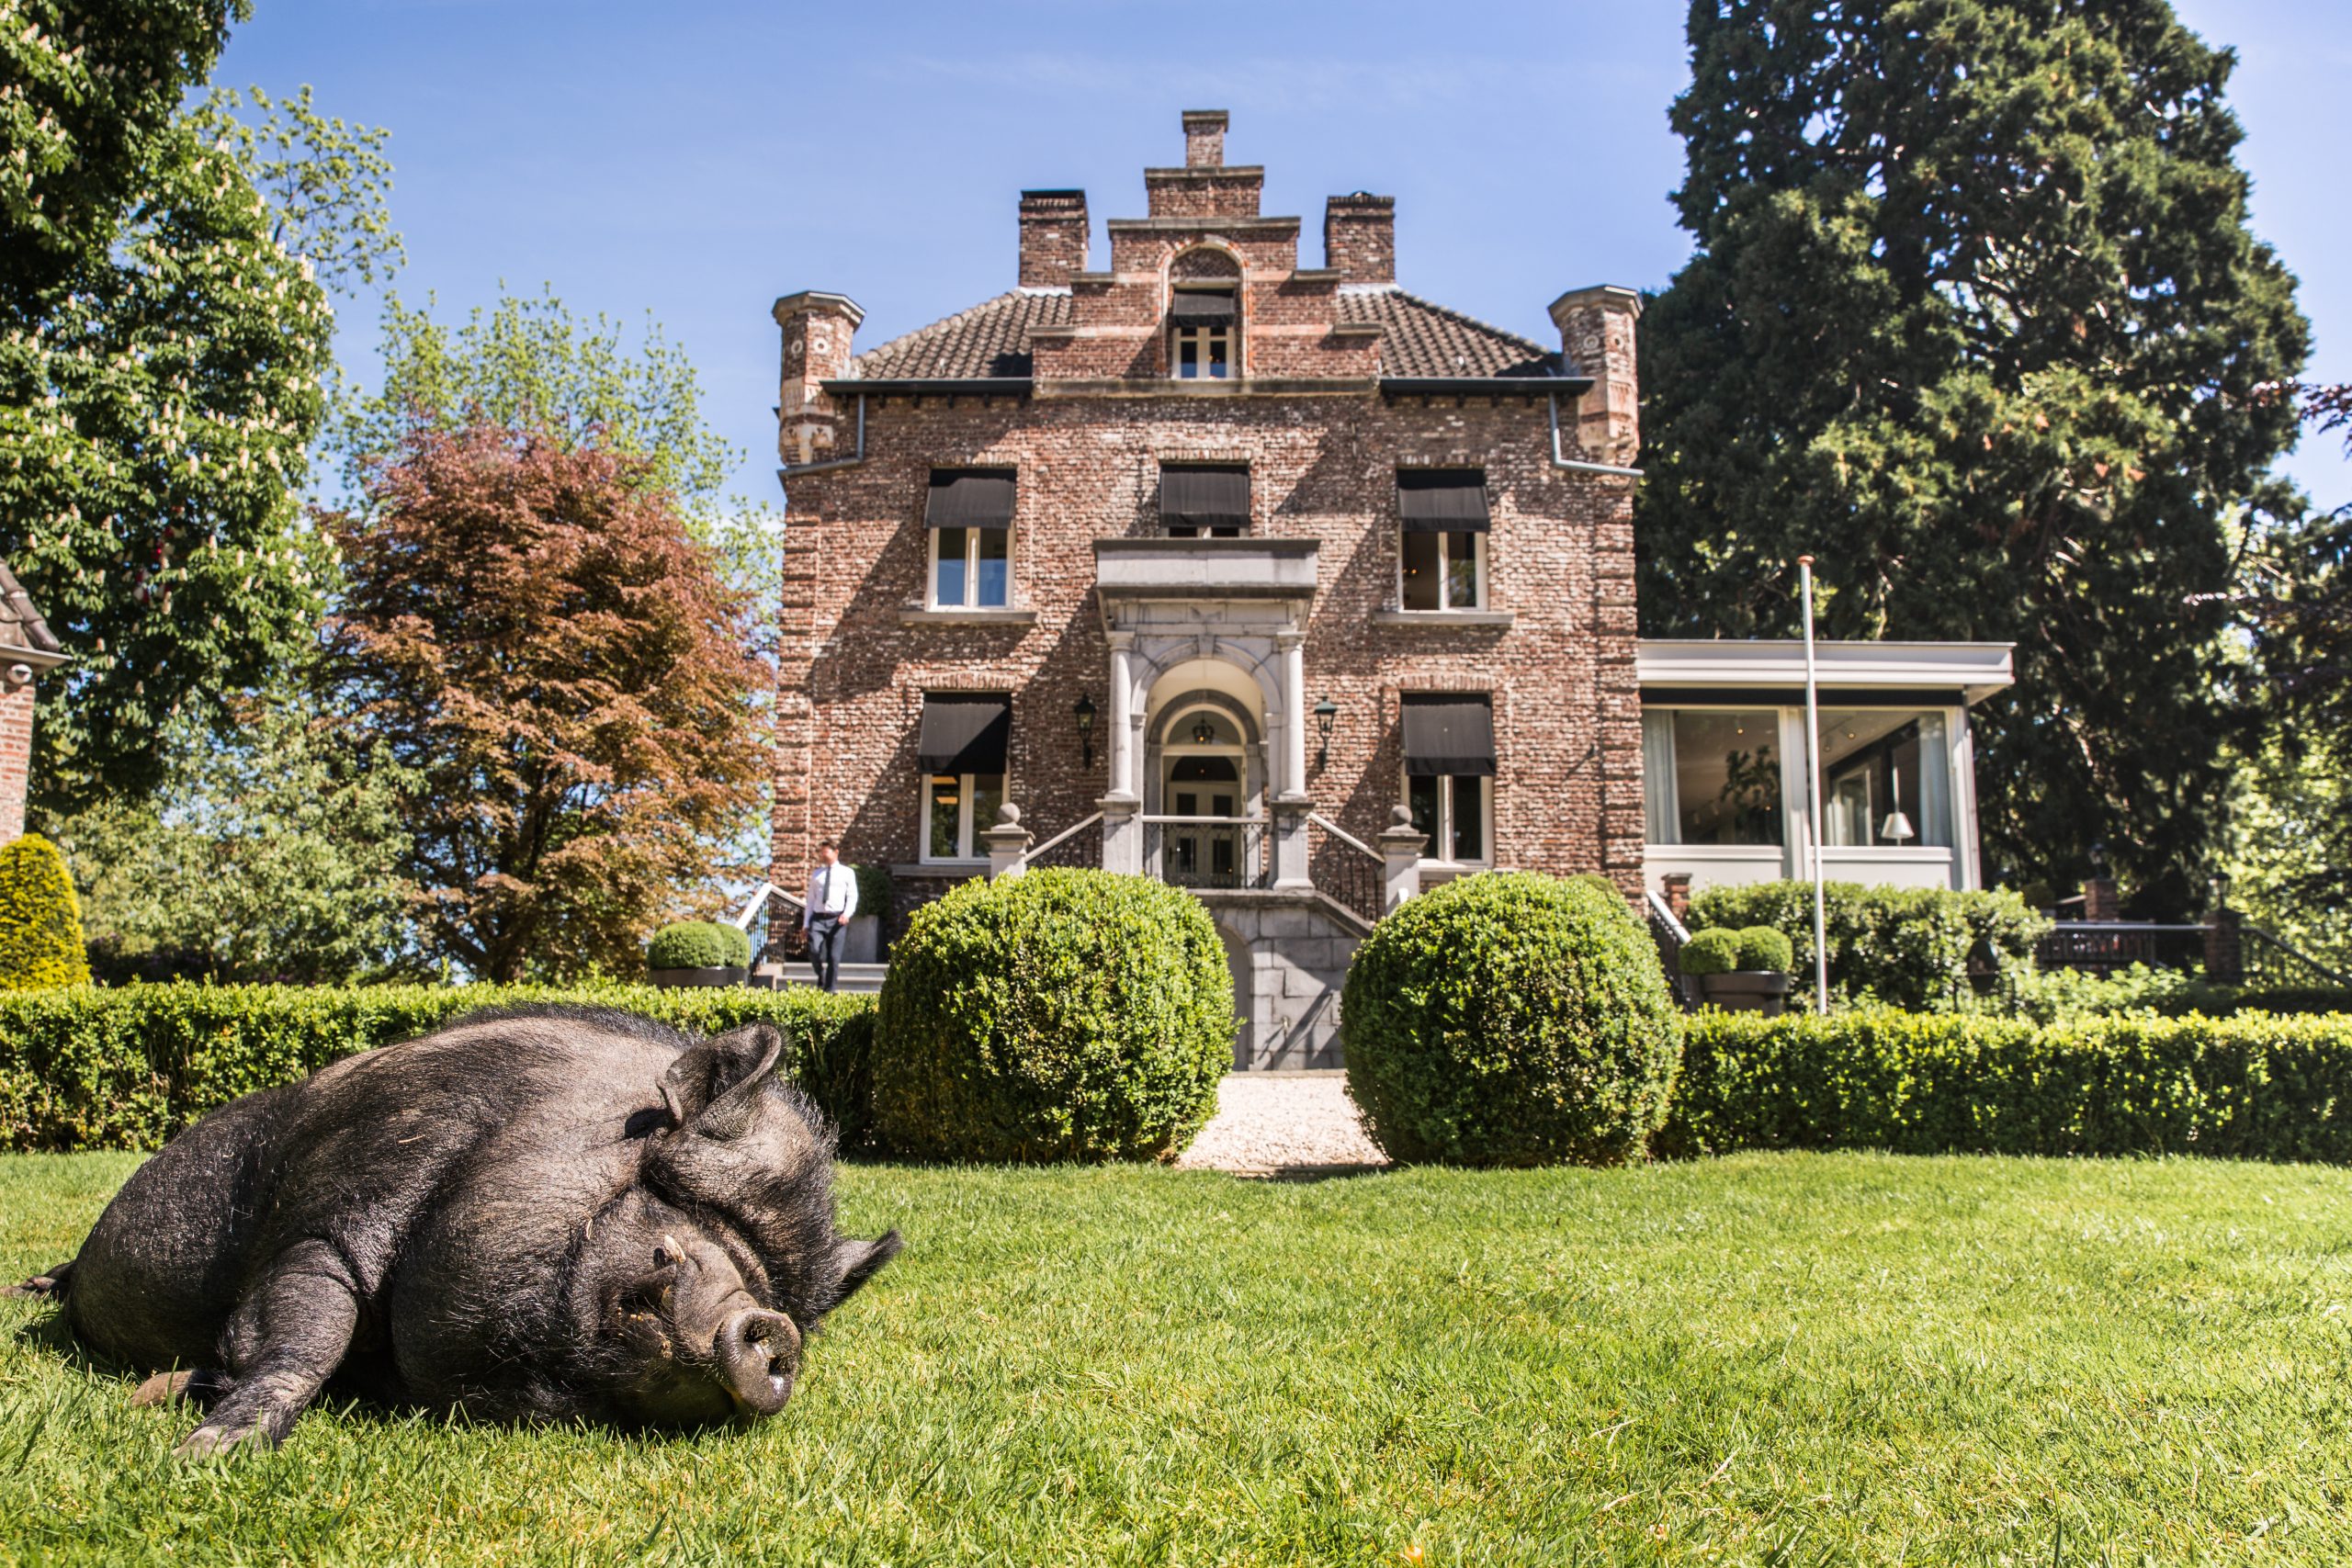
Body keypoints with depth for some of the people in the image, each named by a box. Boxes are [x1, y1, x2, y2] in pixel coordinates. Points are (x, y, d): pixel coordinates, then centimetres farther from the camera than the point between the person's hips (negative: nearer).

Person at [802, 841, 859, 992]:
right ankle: (821, 975, 11)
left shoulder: (847, 873, 9)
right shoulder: (816, 874, 17)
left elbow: (852, 896, 3)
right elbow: (811, 899, 17)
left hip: (837, 919, -2)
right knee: (814, 951, -17)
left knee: (834, 957, -4)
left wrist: (847, 914, -15)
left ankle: (829, 990, 5)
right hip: (818, 919, 2)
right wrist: (806, 923, 11)